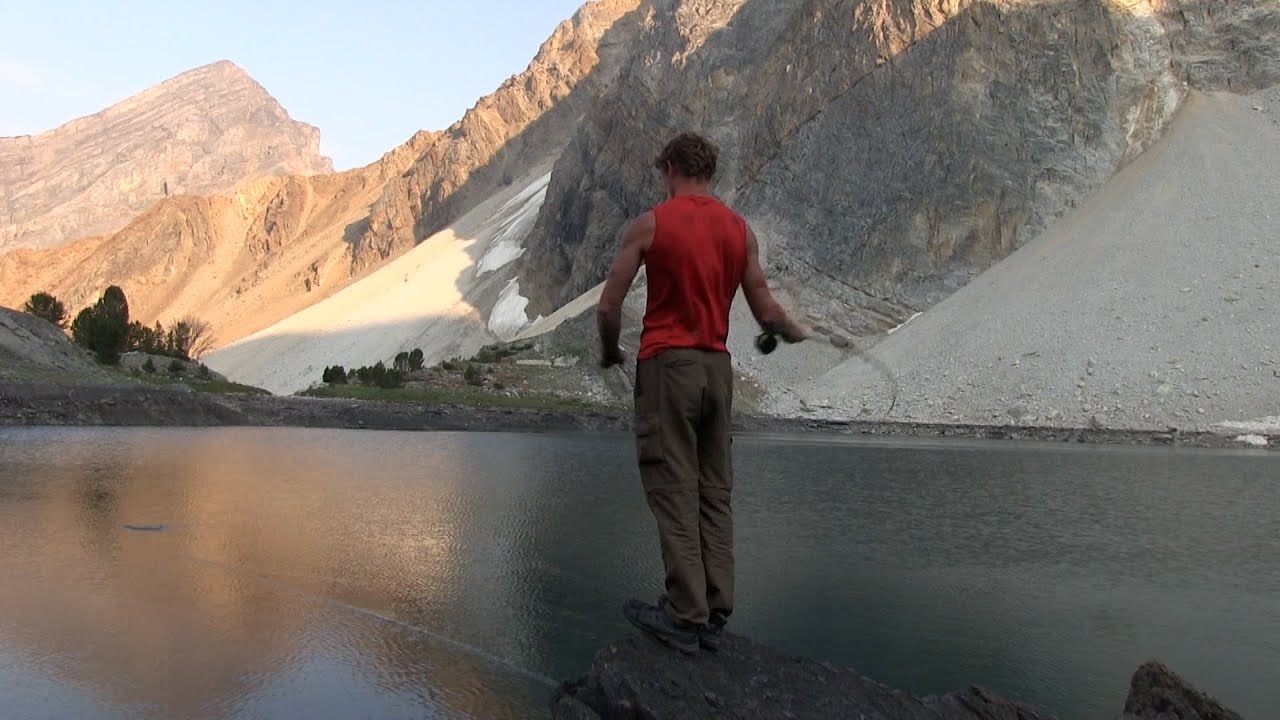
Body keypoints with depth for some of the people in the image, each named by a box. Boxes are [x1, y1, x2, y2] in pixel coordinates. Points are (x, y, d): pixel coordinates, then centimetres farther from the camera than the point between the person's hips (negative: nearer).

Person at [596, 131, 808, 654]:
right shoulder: (740, 230, 9)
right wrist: (797, 333, 28)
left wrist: (610, 352, 13)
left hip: (665, 363, -5)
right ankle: (715, 616, 14)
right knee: (714, 493, 9)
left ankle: (684, 618, 2)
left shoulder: (648, 225, -4)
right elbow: (767, 313, 7)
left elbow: (608, 307, -6)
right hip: (717, 367, 5)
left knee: (674, 492, -2)